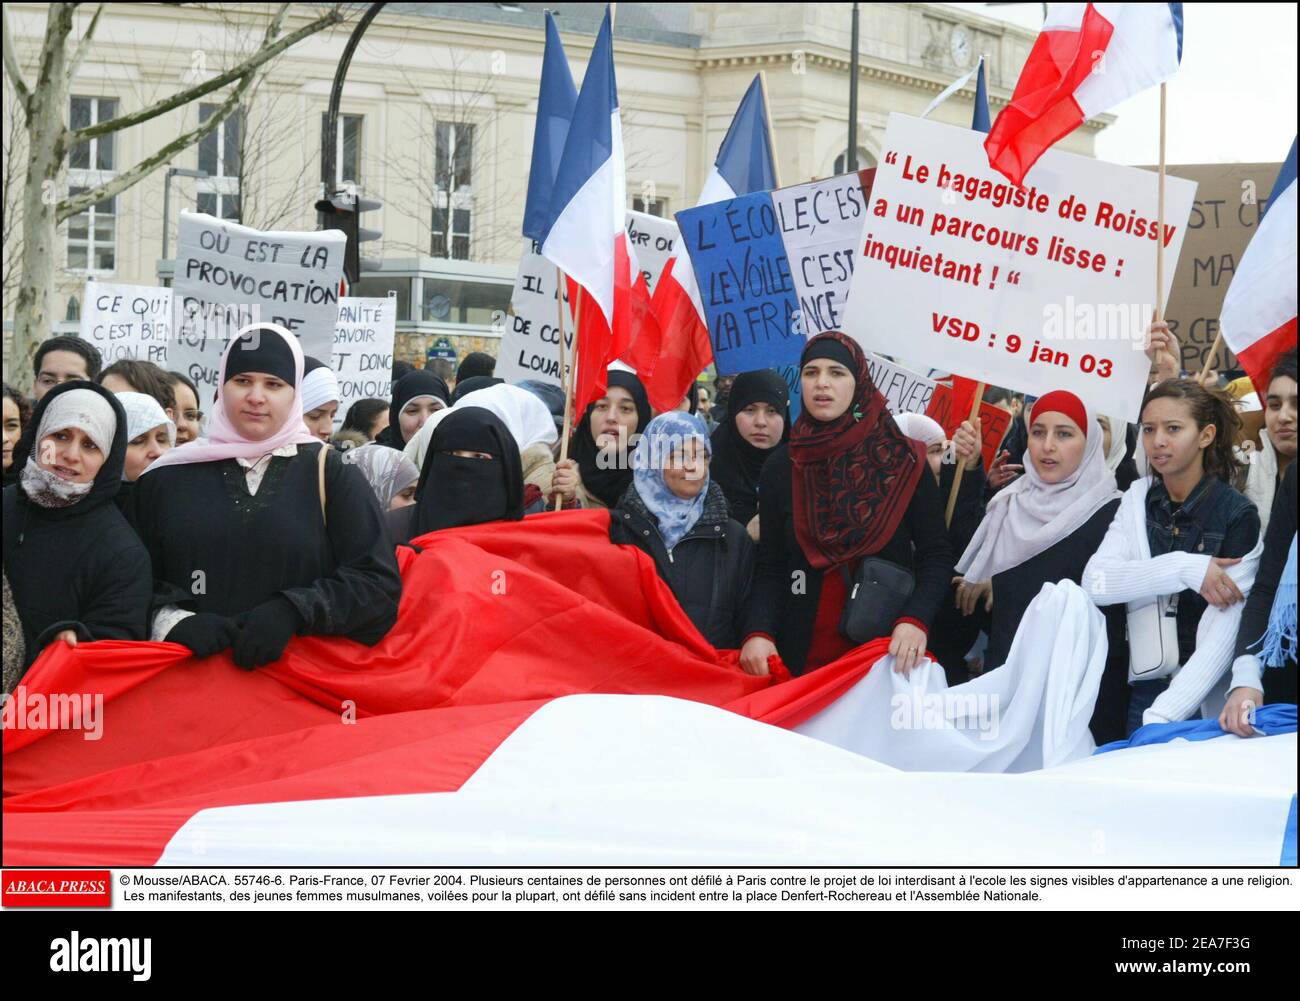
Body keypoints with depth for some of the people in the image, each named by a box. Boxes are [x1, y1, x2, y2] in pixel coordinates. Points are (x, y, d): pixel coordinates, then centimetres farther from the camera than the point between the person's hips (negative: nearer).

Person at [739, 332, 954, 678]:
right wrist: (758, 632, -13)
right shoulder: (781, 466, 5)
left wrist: (915, 619, -19)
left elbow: (936, 555, -1)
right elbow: (770, 566, 4)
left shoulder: (904, 460, -1)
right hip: (803, 655, 1)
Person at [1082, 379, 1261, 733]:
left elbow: (1222, 637, -16)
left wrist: (1160, 717, -27)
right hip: (1143, 686, 3)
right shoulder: (1137, 500, 4)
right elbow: (1094, 583, -10)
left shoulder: (1237, 514, -9)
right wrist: (1184, 569, -23)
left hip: (1206, 695, -3)